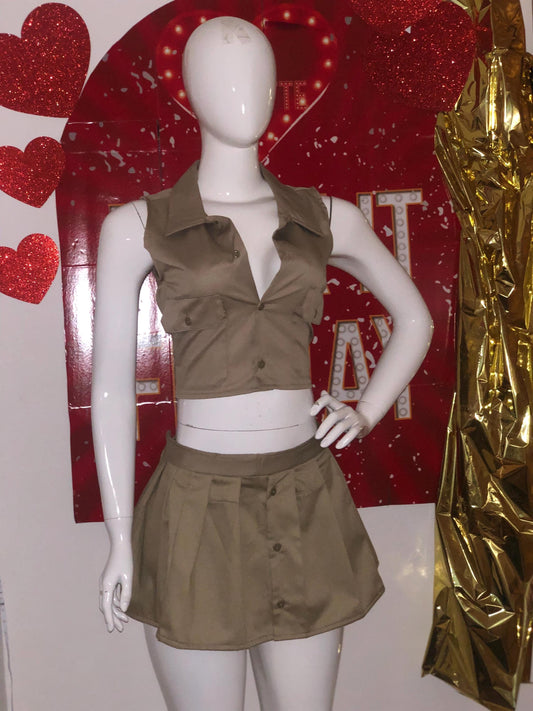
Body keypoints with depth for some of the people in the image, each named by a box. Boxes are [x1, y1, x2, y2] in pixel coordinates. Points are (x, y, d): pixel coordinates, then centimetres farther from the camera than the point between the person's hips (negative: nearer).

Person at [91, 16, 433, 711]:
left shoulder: (328, 219, 5)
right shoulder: (138, 226, -3)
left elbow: (414, 319, 19)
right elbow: (112, 383, -2)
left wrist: (366, 414, 6)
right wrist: (120, 541, -3)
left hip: (307, 504, 3)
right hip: (199, 505, -3)